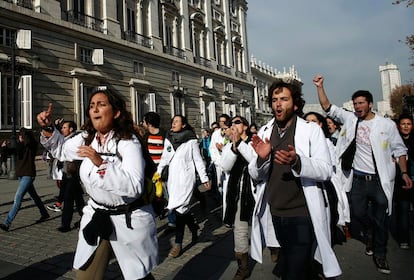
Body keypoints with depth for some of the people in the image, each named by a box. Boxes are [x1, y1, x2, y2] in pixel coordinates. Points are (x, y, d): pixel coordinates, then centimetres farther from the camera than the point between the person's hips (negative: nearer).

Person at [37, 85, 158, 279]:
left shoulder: (128, 142, -21)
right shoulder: (86, 139, 0)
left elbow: (134, 186, -31)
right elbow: (61, 150, 19)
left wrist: (101, 163, -36)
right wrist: (47, 129, 2)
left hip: (129, 219, -5)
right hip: (97, 216, 6)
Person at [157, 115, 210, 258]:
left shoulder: (191, 141, -4)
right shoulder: (168, 140, 8)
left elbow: (198, 160, 0)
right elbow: (164, 159, 14)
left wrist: (204, 179, 0)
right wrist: (157, 173, 7)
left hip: (185, 178, -4)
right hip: (172, 178, 5)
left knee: (179, 208, -12)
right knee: (183, 208, 8)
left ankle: (178, 243, -1)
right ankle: (194, 228, 34)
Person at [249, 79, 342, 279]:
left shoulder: (311, 130, -7)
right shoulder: (263, 133, 3)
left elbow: (325, 171, -14)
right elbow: (255, 175, 2)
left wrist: (297, 161, -32)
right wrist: (261, 158, -19)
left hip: (302, 213, -5)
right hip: (274, 213, 5)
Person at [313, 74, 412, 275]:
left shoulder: (387, 124, -3)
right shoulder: (350, 119, 1)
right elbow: (327, 107, -1)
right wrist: (320, 87, -10)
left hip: (380, 180, -2)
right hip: (357, 178, 2)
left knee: (381, 220, 7)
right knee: (357, 213, 11)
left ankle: (380, 254, 27)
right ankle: (368, 235, 43)